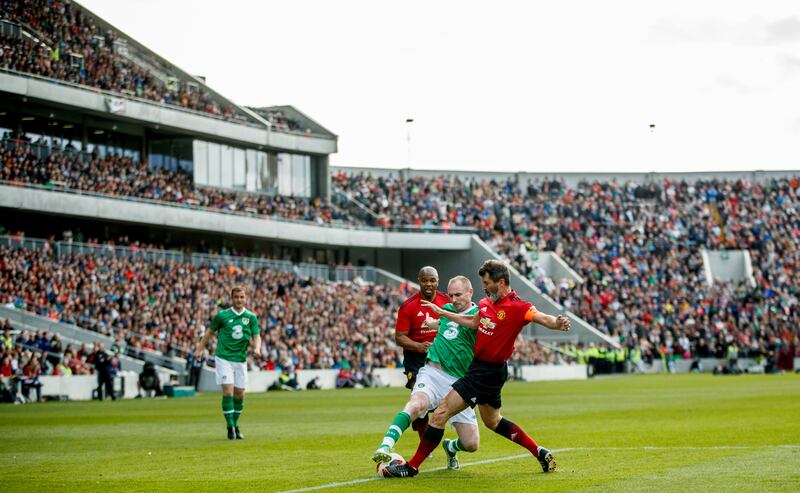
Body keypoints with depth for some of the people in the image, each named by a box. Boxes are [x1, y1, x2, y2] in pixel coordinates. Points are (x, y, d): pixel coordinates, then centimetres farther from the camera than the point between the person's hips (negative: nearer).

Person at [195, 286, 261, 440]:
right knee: (228, 391, -14)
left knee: (240, 394, 6)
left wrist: (257, 348, -21)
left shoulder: (251, 317, 5)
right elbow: (210, 332, 8)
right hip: (223, 358, -3)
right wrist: (199, 349, 4)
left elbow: (256, 336, 0)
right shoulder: (222, 315, -1)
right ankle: (230, 427, -8)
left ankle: (235, 425, 23)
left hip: (240, 360, 3)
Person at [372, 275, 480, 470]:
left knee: (471, 444, -2)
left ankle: (450, 447, 34)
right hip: (432, 372, 2)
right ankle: (385, 447, -42)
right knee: (416, 405, -34)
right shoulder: (447, 309, 17)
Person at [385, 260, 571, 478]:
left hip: (488, 372, -10)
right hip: (480, 367, 10)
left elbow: (542, 318, -32)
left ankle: (412, 466, -1)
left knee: (441, 413, -9)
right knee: (493, 421, 26)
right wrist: (442, 313, 31)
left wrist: (558, 323, -54)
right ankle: (540, 453, 34)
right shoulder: (486, 303, 6)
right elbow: (473, 321, 25)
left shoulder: (517, 307, -19)